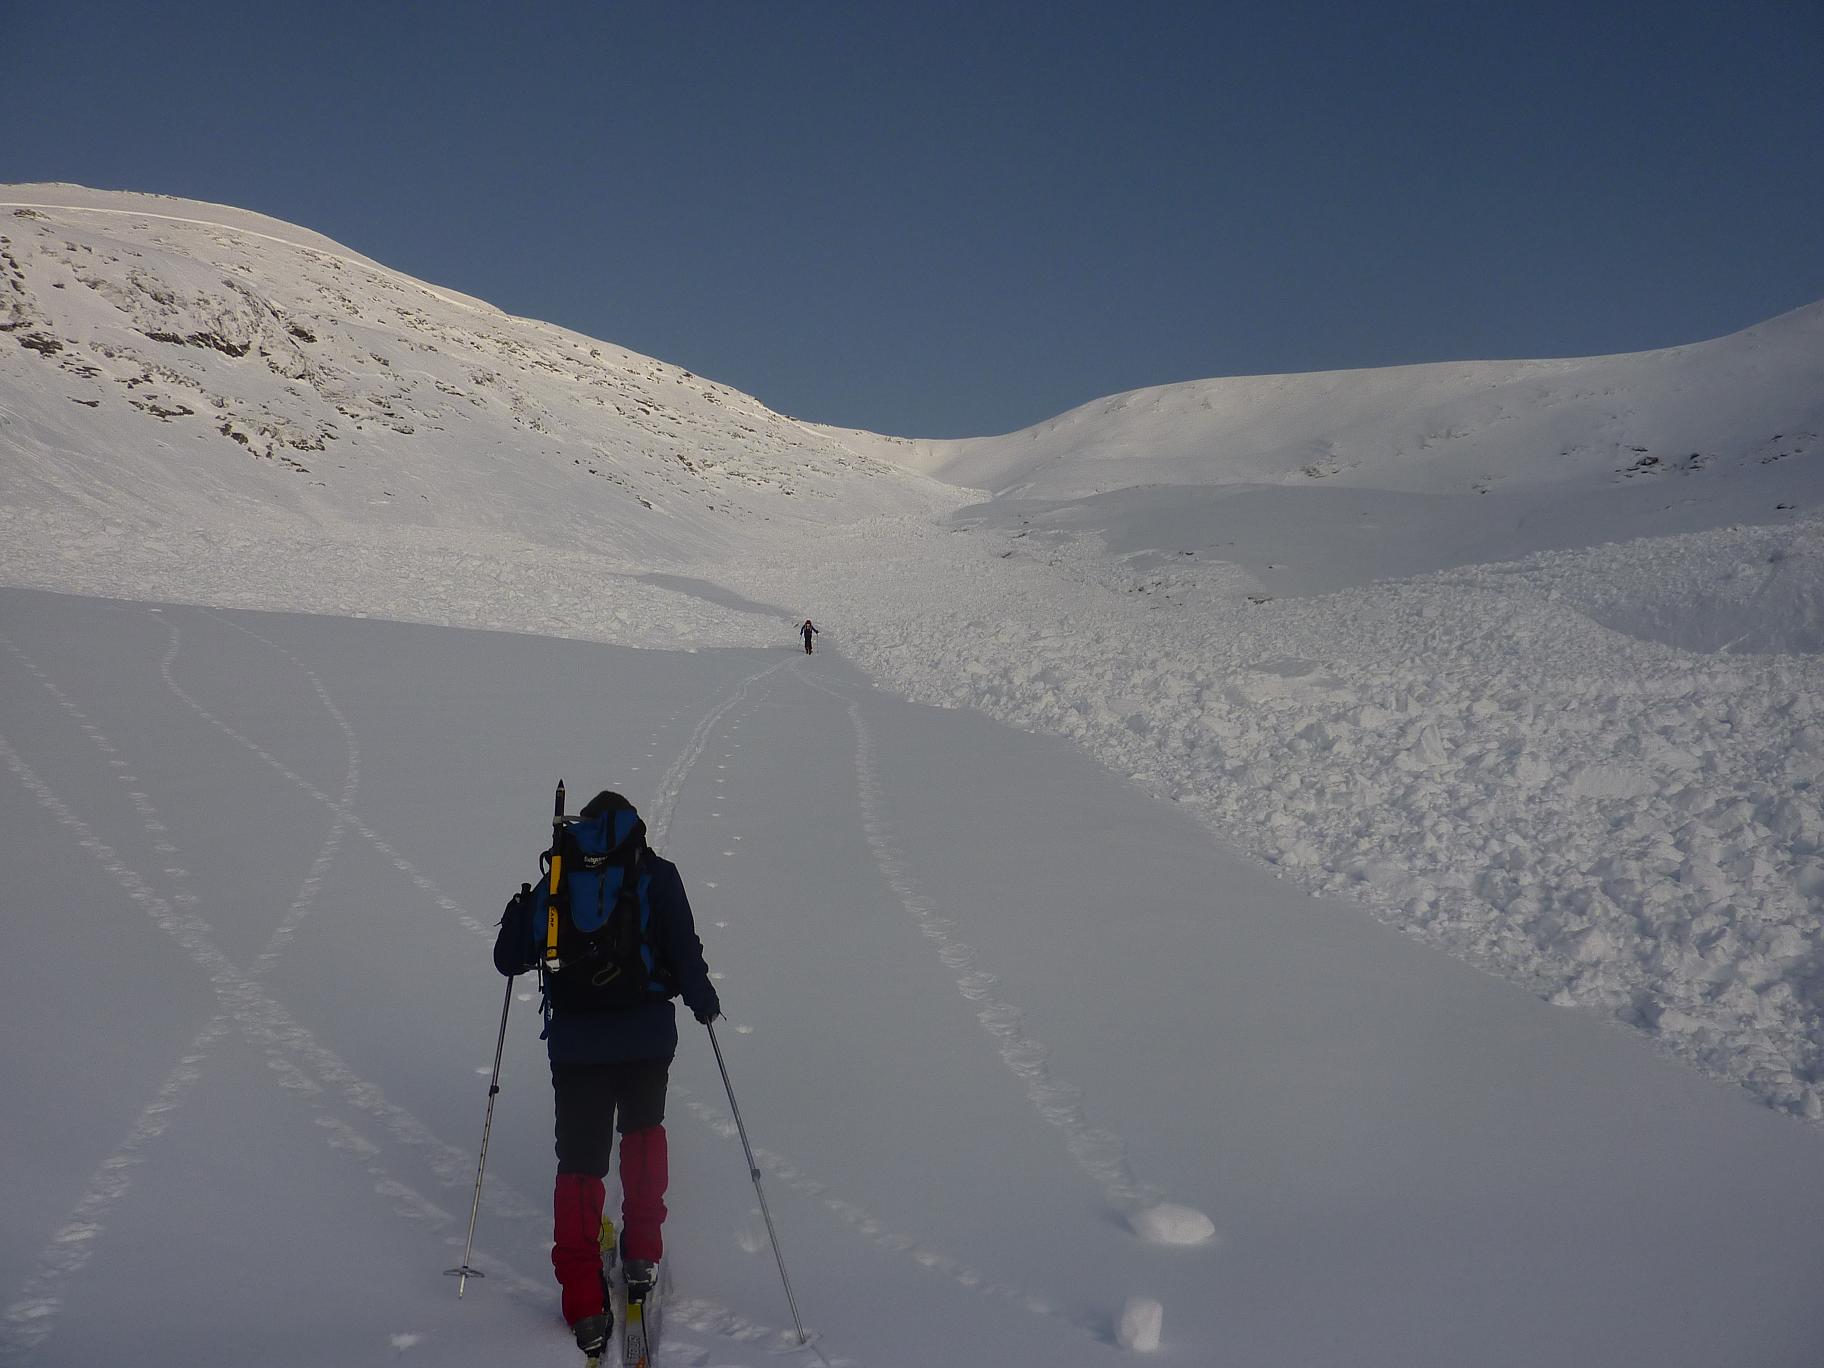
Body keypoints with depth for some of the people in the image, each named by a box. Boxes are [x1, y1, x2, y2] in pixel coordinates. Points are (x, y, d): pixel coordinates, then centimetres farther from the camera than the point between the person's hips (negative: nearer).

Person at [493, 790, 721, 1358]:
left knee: (580, 1160, 8)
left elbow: (509, 960, 11)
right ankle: (642, 1255, 25)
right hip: (647, 1037, 0)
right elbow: (684, 950, -5)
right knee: (643, 1129, 26)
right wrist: (703, 1002, 13)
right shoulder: (656, 873, 1)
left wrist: (519, 911, 30)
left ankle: (584, 1305, 4)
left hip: (575, 1042, 0)